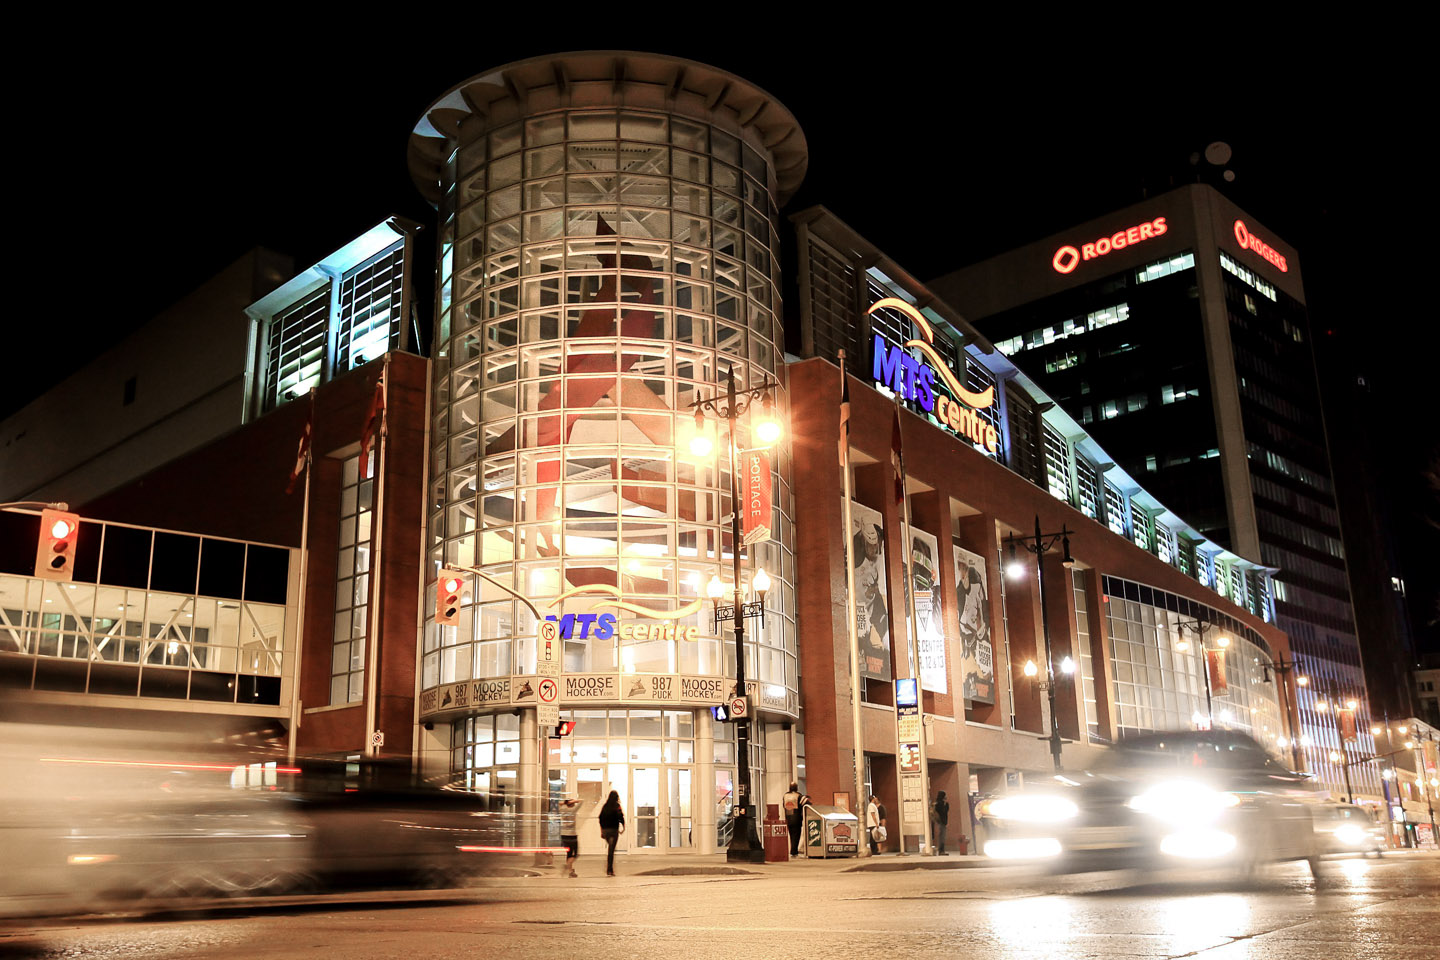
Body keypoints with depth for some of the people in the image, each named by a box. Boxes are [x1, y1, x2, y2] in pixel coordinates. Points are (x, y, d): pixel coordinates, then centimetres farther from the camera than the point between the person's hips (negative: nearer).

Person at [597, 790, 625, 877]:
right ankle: (609, 870, -8)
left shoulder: (605, 806, 7)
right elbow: (621, 817, -13)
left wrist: (602, 830, 16)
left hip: (605, 830, 5)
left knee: (610, 849, 19)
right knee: (611, 850, -5)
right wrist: (623, 827, 1)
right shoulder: (616, 806, -7)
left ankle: (610, 869, 20)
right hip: (613, 829, -5)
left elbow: (601, 818, 9)